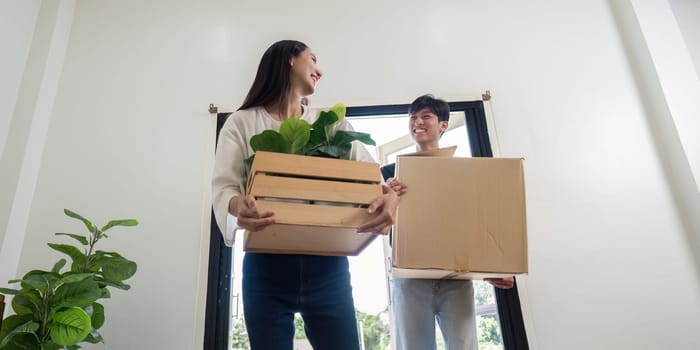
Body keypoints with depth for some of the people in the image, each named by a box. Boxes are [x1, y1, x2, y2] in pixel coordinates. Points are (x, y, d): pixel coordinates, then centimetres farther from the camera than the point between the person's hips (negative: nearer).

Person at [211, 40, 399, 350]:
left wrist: (390, 196, -20)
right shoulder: (242, 123, 7)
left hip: (327, 264, 2)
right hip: (266, 266, -1)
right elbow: (223, 186, -5)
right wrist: (237, 205, -30)